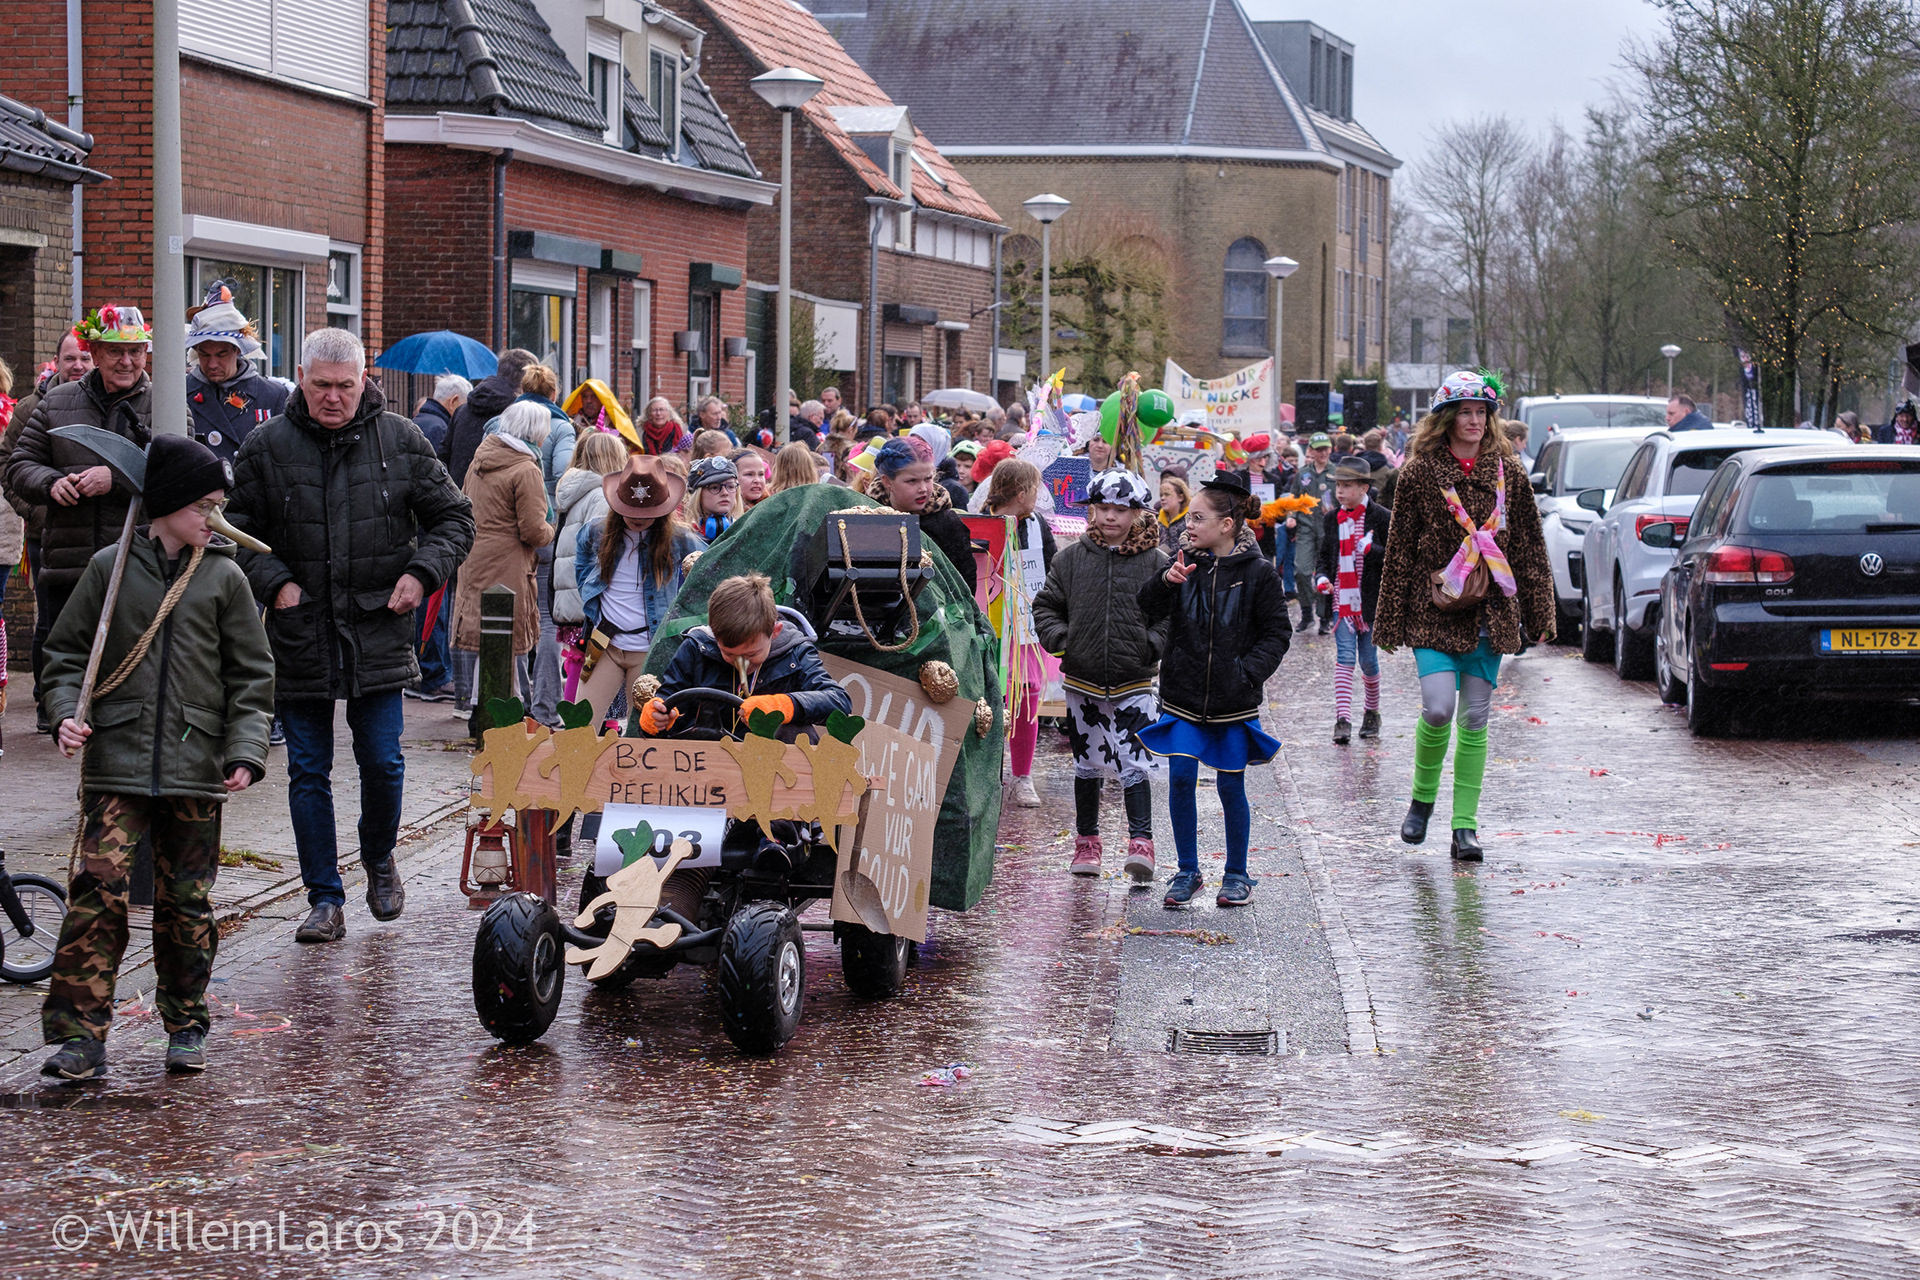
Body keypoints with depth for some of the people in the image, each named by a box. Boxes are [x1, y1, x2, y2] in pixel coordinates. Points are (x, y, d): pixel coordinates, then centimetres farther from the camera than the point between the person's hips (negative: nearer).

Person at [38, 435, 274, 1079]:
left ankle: (185, 1026, 21)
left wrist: (245, 752, -4)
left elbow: (252, 675, 8)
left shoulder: (224, 577, 6)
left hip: (195, 768, 1)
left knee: (186, 901, 6)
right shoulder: (109, 568, 4)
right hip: (116, 764, -1)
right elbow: (66, 652, 11)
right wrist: (66, 713, -6)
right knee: (98, 891, -12)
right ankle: (80, 1034, -9)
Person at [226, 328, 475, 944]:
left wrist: (422, 572, -5)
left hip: (378, 633, 0)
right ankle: (325, 900, 11)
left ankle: (379, 860, 31)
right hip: (298, 637, 0)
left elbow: (453, 517, 9)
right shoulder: (266, 446, -1)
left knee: (382, 762, 2)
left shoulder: (400, 440, 1)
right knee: (307, 772, 3)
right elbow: (236, 529, 7)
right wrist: (274, 582, -7)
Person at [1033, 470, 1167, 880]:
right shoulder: (1072, 558, 2)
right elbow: (1046, 605, 10)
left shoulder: (1156, 562, -3)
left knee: (1132, 763, -11)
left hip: (1134, 683, -3)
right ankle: (1086, 841, 26)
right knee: (1087, 765, 13)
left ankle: (1141, 843, -12)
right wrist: (1060, 640, -4)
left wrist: (1152, 645, -11)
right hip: (1082, 681, 3)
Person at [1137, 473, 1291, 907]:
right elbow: (1148, 613, 1)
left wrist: (1249, 671, -14)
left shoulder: (1258, 573, -6)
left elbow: (1277, 633, -1)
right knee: (1180, 780, -2)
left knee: (1230, 786, 5)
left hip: (1233, 700, -2)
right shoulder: (1185, 563, 2)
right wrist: (1165, 582, -18)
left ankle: (1237, 875, 20)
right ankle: (1187, 871, 12)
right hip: (1183, 696, 2)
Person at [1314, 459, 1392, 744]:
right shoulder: (1331, 519, 9)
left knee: (1368, 661, 5)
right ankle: (1342, 719, -18)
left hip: (1371, 600, -2)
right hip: (1341, 600, 3)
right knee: (1345, 657, -10)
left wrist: (1372, 550, -21)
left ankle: (1371, 712, 28)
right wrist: (1322, 577, 1)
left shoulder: (1381, 517, -5)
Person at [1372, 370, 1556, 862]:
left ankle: (1465, 824, 9)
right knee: (1438, 707, -16)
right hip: (1434, 612, -3)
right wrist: (1391, 621, -1)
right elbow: (1399, 549, 1)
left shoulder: (1508, 474, 7)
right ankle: (1421, 799, 10)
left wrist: (1539, 613, 7)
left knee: (1475, 717, 4)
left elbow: (1529, 547, 11)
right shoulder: (1419, 473, 0)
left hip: (1490, 612, 3)